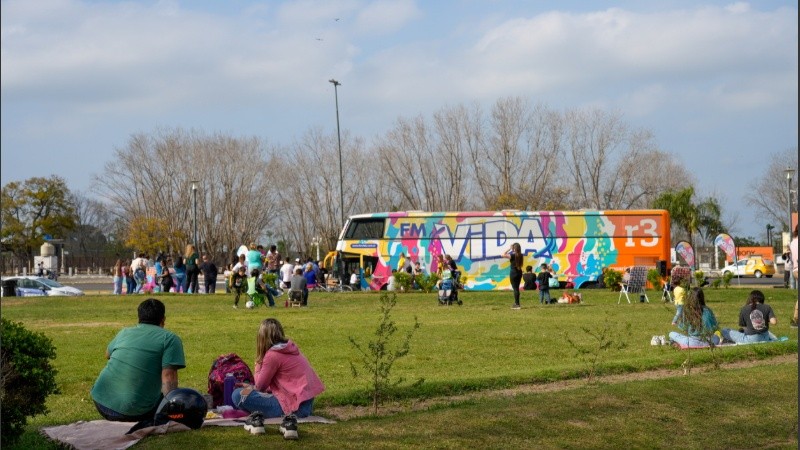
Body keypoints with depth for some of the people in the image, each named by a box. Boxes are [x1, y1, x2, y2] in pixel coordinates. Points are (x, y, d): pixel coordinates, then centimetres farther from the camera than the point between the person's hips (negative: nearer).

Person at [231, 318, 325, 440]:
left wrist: (258, 363, 7)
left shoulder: (273, 355, -14)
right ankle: (288, 419, 7)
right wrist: (252, 387, 19)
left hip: (294, 405, -9)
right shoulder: (291, 347, 10)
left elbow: (260, 386, -3)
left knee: (238, 395, -14)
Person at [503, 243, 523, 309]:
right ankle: (516, 303, 21)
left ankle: (517, 304, -4)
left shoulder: (512, 255, -16)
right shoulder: (520, 255, 3)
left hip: (513, 273, -6)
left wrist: (509, 249, -8)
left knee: (515, 288, -3)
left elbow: (503, 254, -14)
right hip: (519, 272, 6)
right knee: (517, 288, 15)